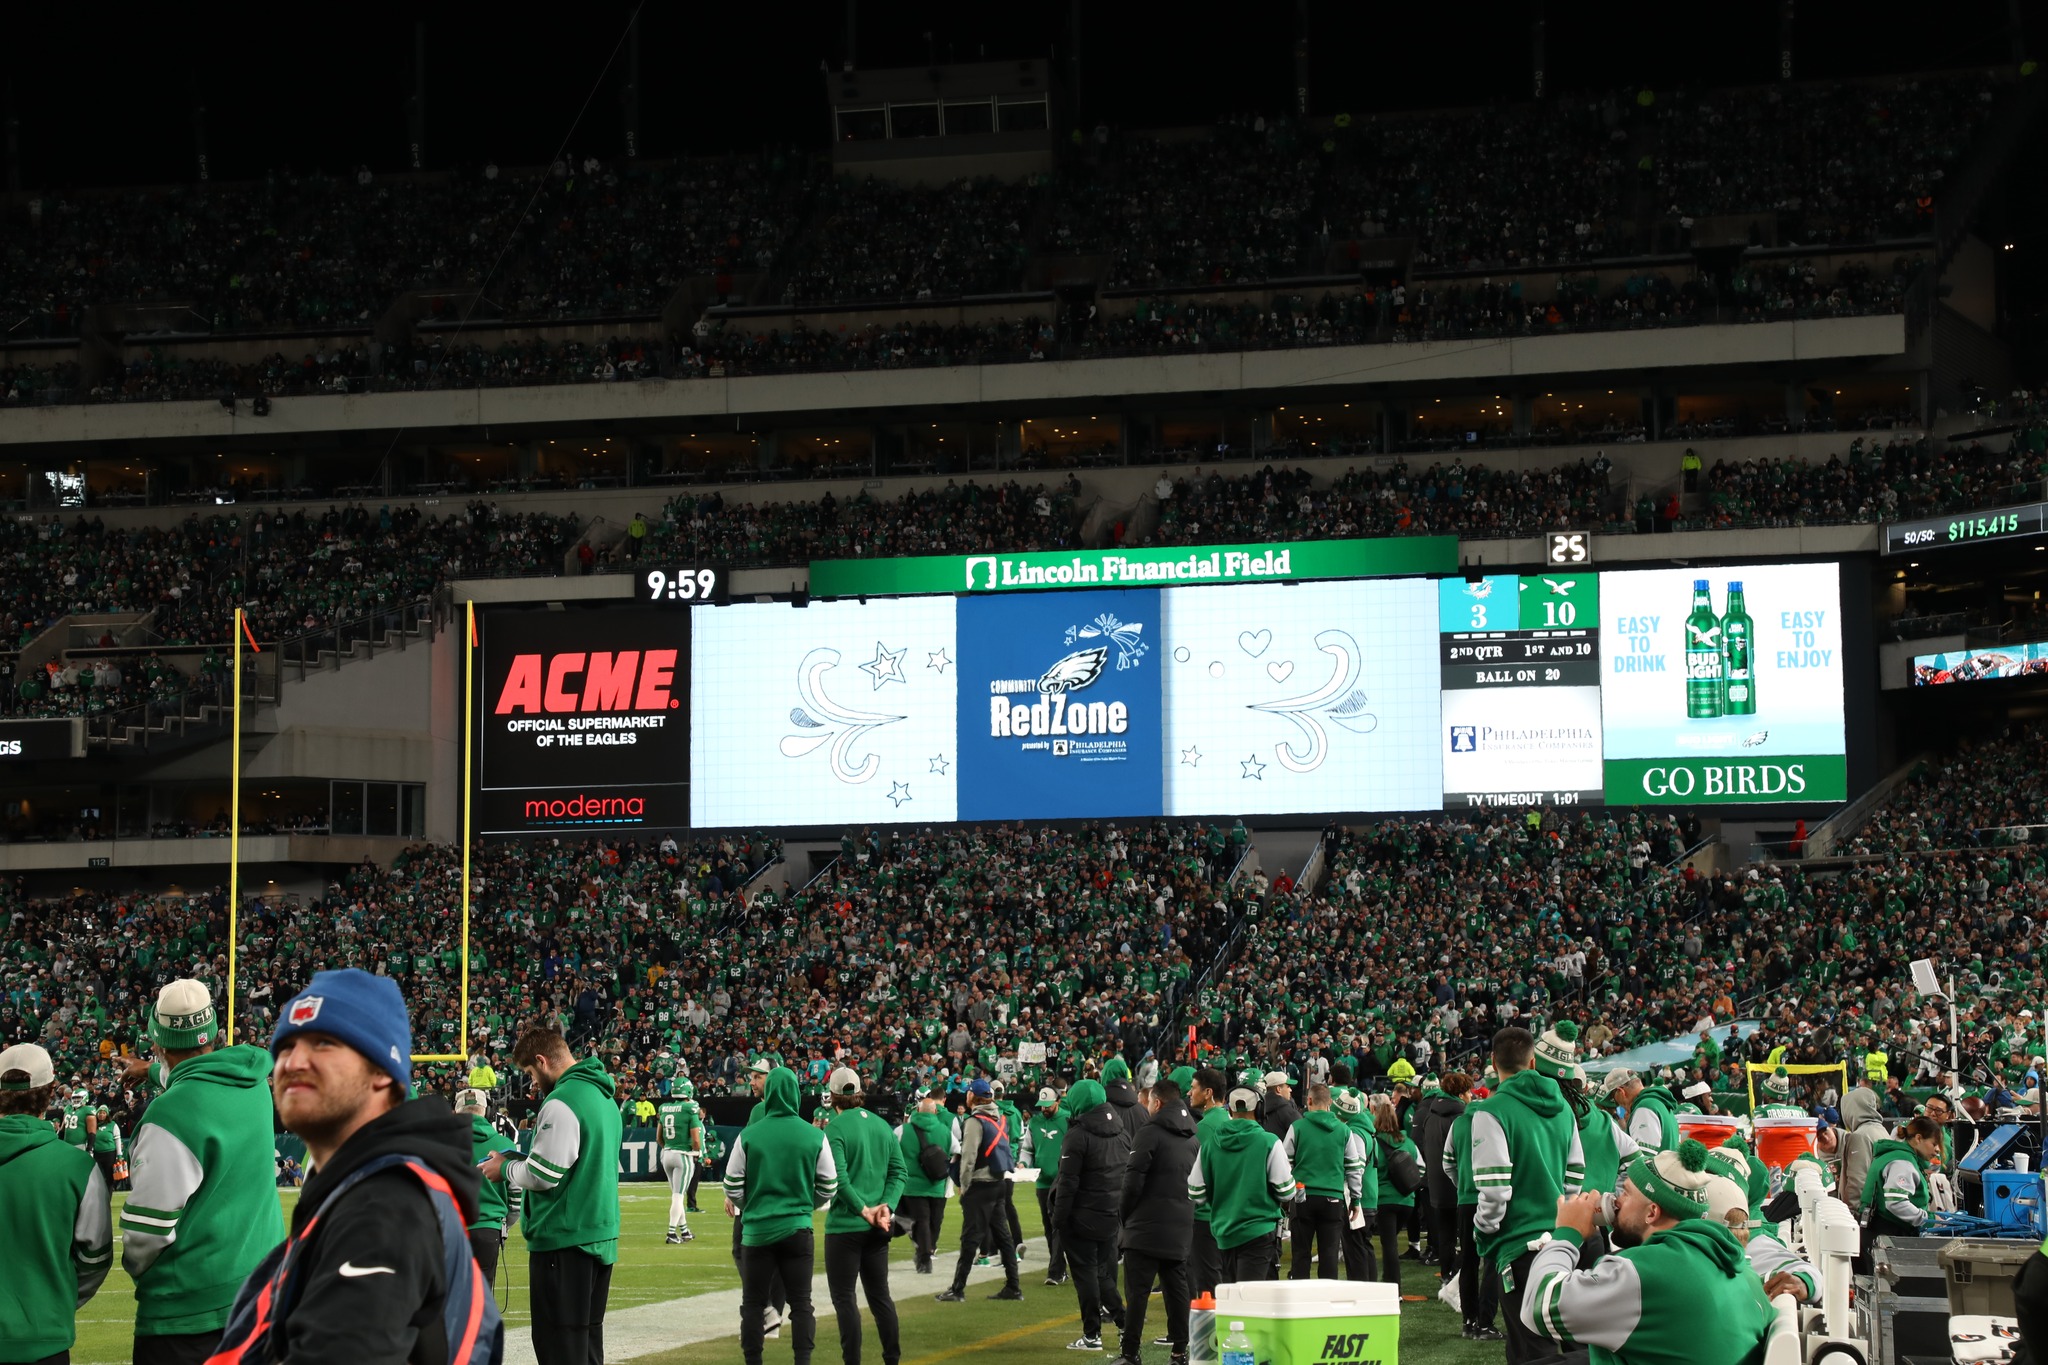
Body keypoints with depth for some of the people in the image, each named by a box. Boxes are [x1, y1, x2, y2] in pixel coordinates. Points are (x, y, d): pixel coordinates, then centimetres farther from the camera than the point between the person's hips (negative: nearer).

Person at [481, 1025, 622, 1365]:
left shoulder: (561, 1102, -16)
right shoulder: (604, 1095, 13)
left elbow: (543, 1175, -18)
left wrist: (505, 1168, 0)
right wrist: (520, 1161, 14)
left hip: (563, 1240, -9)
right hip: (600, 1236, 9)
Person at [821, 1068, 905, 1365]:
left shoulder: (835, 1128, -12)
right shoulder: (882, 1125, 8)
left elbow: (839, 1179, -21)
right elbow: (899, 1171, 3)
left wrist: (863, 1209, -17)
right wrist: (886, 1205, -7)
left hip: (845, 1225, -6)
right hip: (878, 1228, 6)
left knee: (843, 1297, 2)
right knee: (879, 1293, 15)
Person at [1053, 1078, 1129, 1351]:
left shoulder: (1078, 1135, -14)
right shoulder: (1120, 1133, 7)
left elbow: (1068, 1182, -16)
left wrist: (1059, 1217, -11)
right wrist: (1121, 1209, 16)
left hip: (1083, 1217, -6)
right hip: (1112, 1215, 6)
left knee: (1085, 1272, 0)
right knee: (1105, 1271, 16)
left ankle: (1092, 1334, 2)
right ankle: (1123, 1320, 10)